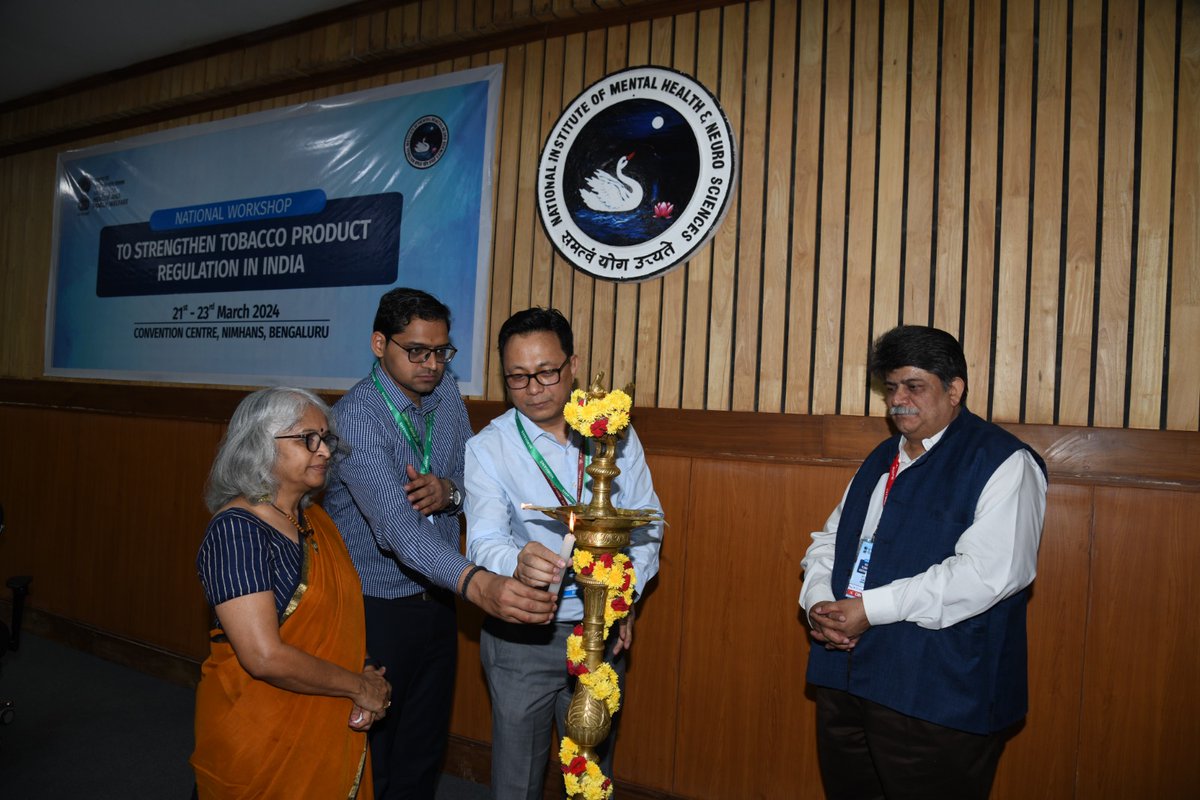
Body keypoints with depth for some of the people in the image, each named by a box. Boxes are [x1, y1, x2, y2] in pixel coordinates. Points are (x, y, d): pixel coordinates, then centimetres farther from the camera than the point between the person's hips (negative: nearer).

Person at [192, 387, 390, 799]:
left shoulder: (316, 521, 5)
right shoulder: (236, 530, -20)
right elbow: (266, 657, -26)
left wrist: (367, 681, -8)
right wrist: (358, 686, -15)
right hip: (263, 744, -7)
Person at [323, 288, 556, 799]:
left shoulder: (446, 396, -1)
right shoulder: (356, 416, -22)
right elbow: (397, 526, -36)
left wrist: (449, 489, -16)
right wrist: (478, 585, -51)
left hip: (437, 602, 6)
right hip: (377, 609, -6)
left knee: (425, 750, 19)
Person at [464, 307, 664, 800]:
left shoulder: (616, 435, 0)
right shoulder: (488, 449, -8)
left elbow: (646, 523, 6)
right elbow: (485, 540, -19)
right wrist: (519, 561, -41)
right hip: (522, 637, -2)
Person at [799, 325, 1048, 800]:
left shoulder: (1003, 462, -9)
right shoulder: (881, 461, 15)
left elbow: (988, 572, -21)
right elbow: (828, 541, 17)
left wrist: (870, 608, -20)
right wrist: (819, 603, -5)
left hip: (935, 698, -7)